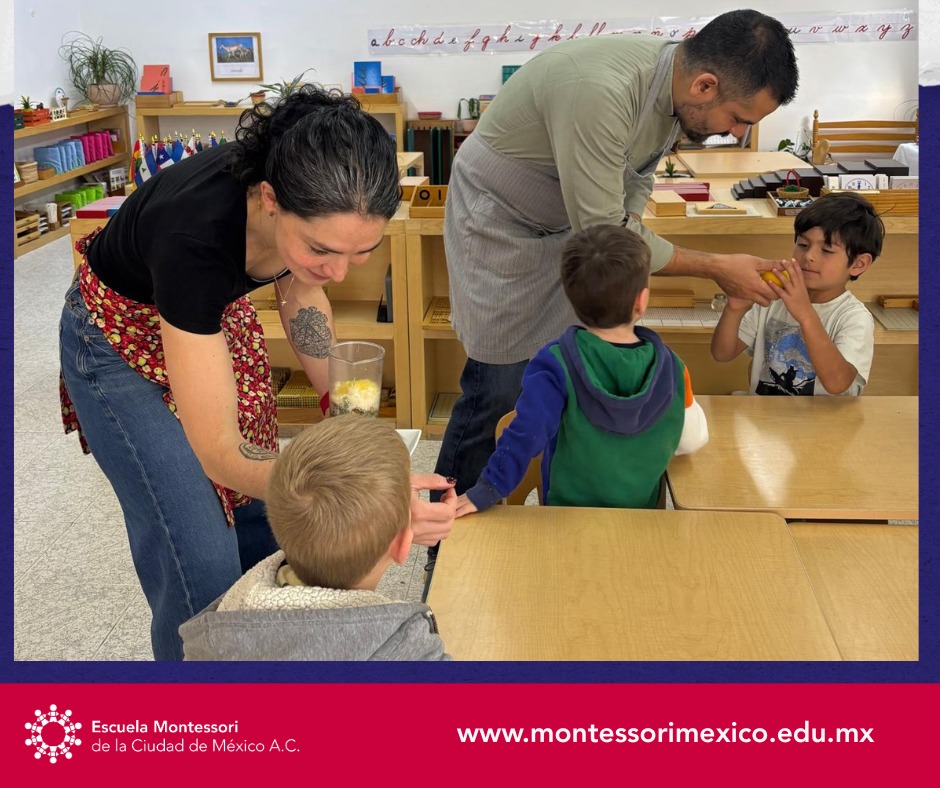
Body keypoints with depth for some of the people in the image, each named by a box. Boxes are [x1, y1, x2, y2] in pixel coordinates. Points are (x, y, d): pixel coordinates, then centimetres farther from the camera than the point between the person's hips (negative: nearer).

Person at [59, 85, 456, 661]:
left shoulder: (316, 199, -26)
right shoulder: (196, 231, -43)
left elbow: (299, 292, -2)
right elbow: (220, 453, -41)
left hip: (215, 315, 5)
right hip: (124, 337, -5)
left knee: (260, 518, 10)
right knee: (200, 562, -8)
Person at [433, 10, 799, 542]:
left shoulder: (674, 86, -9)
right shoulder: (601, 92, -37)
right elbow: (602, 234, -32)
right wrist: (717, 268, -24)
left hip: (568, 227, 8)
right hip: (499, 224, -8)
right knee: (498, 387, -4)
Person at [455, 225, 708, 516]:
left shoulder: (557, 363, -23)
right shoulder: (670, 367, -14)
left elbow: (527, 433, -32)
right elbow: (694, 438, -1)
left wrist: (487, 490, -25)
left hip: (567, 513, -1)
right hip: (641, 513, 2)